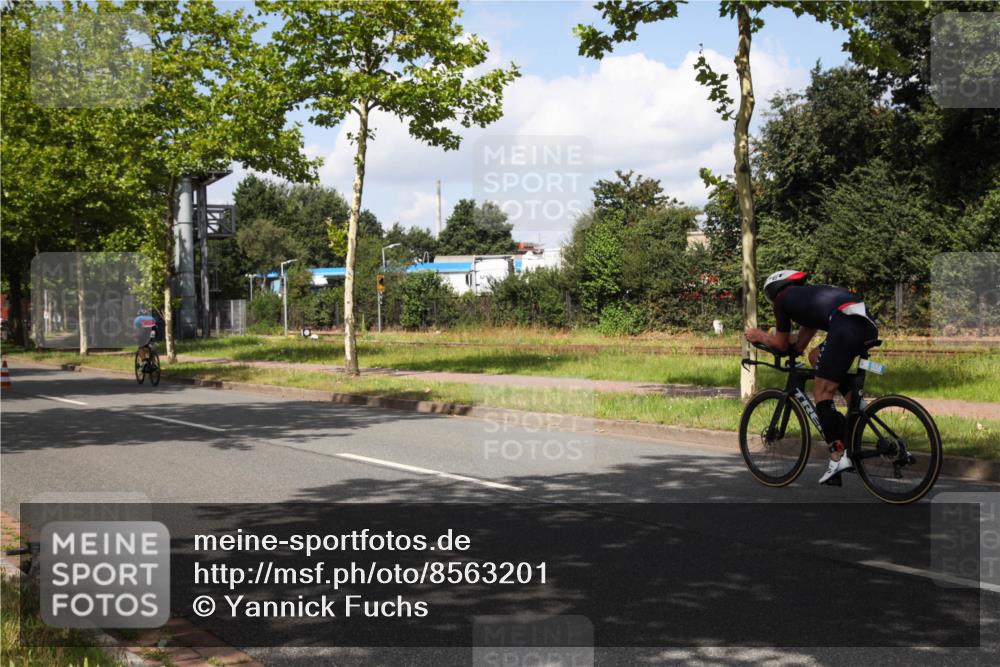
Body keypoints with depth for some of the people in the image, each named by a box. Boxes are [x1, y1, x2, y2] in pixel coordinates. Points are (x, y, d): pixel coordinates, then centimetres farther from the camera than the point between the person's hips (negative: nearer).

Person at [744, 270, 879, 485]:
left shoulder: (782, 299, 17)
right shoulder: (810, 294, 38)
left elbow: (781, 344, 24)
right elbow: (800, 345, 43)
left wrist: (759, 336, 39)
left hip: (846, 326, -8)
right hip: (869, 327, 8)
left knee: (822, 394, 1)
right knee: (816, 357, 29)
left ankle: (838, 456, -7)